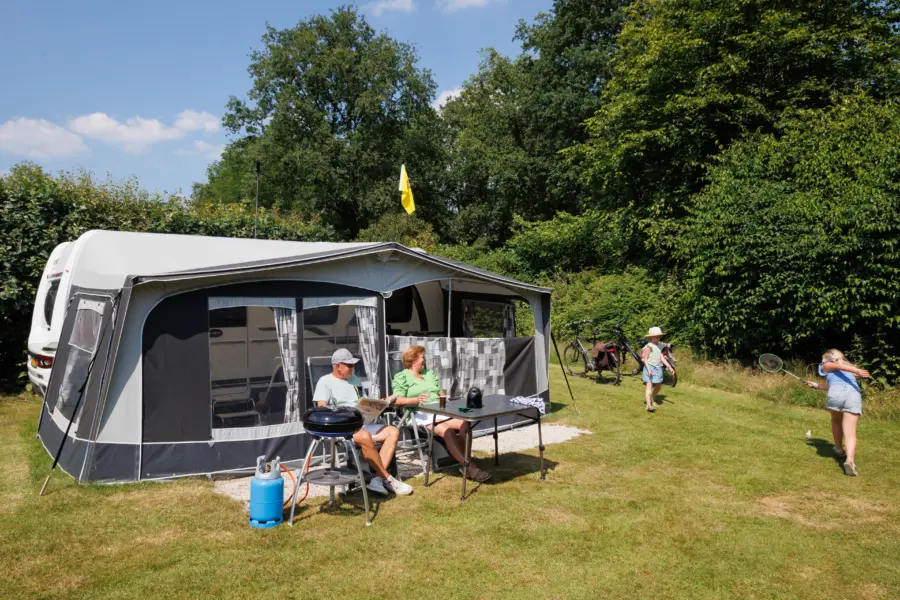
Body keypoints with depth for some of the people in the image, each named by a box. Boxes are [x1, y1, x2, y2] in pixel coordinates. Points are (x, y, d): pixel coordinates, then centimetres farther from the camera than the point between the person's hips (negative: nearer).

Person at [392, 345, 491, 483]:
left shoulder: (429, 373, 28)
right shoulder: (401, 377, 8)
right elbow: (398, 400, -7)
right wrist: (416, 399, -24)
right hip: (421, 414, -6)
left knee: (464, 423, -25)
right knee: (446, 430, -34)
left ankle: (465, 465, -28)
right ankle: (470, 468, -35)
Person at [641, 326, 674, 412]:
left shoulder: (658, 346, 13)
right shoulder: (649, 346, -11)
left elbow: (662, 357, 14)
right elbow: (645, 359, -14)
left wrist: (669, 366, 8)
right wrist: (649, 369, -24)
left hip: (658, 368, 8)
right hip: (650, 367, -8)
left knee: (658, 385, 18)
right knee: (649, 385, -16)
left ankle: (653, 400, 40)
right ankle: (649, 405, -27)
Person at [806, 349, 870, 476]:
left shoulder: (826, 365, 24)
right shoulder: (850, 367, 40)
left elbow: (838, 366, 3)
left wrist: (857, 371, -13)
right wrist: (817, 385, 58)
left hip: (836, 393, -2)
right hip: (854, 394, 2)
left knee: (836, 421, 28)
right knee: (850, 433, -7)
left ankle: (840, 450, 39)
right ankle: (849, 460, -28)